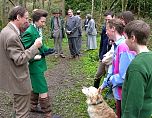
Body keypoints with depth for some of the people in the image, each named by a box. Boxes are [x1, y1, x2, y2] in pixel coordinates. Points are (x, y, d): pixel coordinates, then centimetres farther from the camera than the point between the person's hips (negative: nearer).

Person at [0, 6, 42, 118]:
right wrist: (35, 46, -18)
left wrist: (30, 57, 13)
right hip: (19, 80, -11)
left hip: (14, 77, 11)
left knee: (18, 109, 27)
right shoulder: (12, 36, -26)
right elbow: (19, 59, -24)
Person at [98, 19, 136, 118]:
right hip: (119, 92, 9)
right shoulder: (117, 45, 2)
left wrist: (110, 80, -11)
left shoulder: (124, 48, -28)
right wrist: (104, 84, 15)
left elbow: (125, 77, -28)